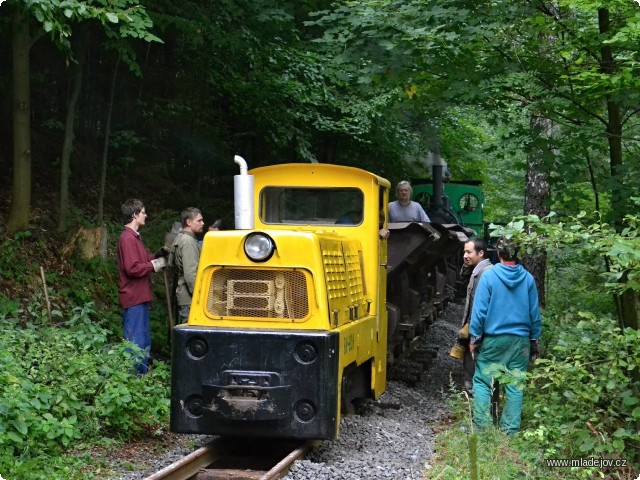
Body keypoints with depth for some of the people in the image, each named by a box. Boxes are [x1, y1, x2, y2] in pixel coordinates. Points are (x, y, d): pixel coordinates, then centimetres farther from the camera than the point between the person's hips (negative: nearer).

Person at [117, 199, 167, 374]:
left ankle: (143, 374, 25)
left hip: (140, 297, 11)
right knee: (136, 342, -6)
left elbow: (143, 259, 15)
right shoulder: (127, 238, -17)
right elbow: (132, 268, -24)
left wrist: (159, 254, -1)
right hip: (134, 299, -11)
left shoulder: (134, 236, 17)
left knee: (144, 341, 17)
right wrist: (154, 264, -14)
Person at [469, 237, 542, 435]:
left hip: (493, 338, -3)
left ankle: (482, 425, 2)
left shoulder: (489, 276, -8)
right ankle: (510, 430, 12)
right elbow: (535, 313, 4)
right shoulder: (528, 279, -1)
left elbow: (479, 309, -8)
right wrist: (534, 340, 13)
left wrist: (475, 337, 0)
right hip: (520, 340, 3)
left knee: (482, 381, 7)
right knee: (516, 385, 8)